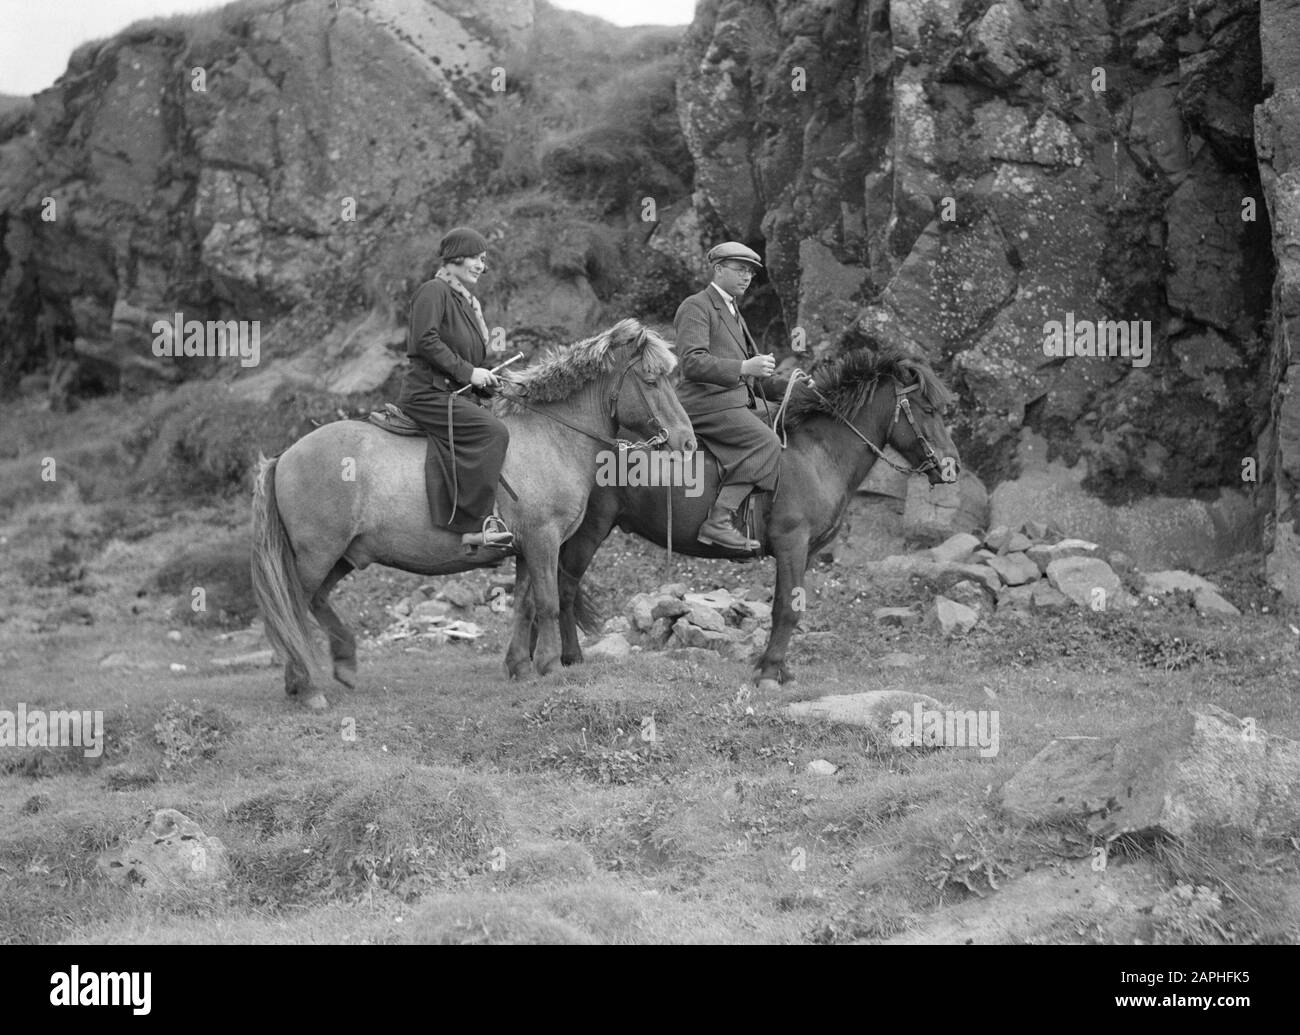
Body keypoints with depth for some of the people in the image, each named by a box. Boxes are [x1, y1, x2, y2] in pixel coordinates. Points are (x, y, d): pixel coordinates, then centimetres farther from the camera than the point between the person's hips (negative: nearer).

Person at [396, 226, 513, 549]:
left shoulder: (468, 301, 23)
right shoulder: (434, 291, -6)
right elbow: (426, 341, -18)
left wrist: (487, 379, 12)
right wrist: (468, 372, -18)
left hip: (458, 394, 10)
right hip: (429, 393, -10)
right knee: (491, 431, -27)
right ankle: (474, 525, -30)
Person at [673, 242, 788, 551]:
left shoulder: (733, 313, 28)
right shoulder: (696, 307, -2)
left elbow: (757, 377, 31)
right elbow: (692, 362, -17)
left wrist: (789, 387, 13)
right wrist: (743, 368, -27)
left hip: (737, 403, 10)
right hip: (706, 403, -10)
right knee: (767, 442, -26)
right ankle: (719, 520, -33)